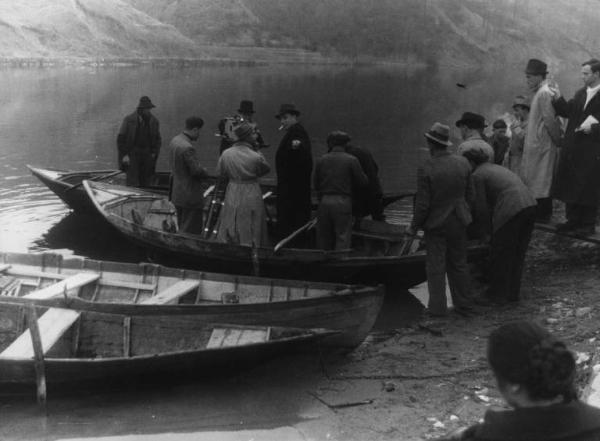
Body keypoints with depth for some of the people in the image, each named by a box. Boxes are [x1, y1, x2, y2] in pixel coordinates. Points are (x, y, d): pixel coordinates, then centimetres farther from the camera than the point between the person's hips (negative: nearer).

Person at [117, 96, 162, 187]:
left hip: (147, 155, 3)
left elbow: (157, 139, 15)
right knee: (133, 183, -11)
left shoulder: (154, 121, 7)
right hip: (132, 154, -3)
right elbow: (121, 138, 0)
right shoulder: (129, 120, -3)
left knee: (145, 184, 3)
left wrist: (154, 153, 2)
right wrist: (124, 155, -7)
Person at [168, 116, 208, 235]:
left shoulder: (174, 141, 5)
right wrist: (205, 173, 0)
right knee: (191, 231, 0)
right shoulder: (187, 148, -25)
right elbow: (197, 170, -23)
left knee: (182, 228, 21)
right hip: (190, 196, -10)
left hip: (177, 193, 10)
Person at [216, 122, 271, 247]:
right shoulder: (256, 157, -17)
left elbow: (220, 173, 6)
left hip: (232, 197, 3)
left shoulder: (226, 154, -7)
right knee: (250, 233, 8)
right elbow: (266, 169, 1)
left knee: (228, 235, 13)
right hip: (251, 197, -3)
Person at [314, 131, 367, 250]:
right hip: (343, 202, -3)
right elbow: (363, 182, 1)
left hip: (324, 202, 3)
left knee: (323, 240, 12)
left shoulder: (321, 160, 5)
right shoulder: (351, 160, -3)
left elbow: (316, 185, 8)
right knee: (343, 238, 0)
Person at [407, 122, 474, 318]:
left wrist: (413, 226, -4)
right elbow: (469, 193, 4)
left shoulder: (426, 169, -19)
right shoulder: (463, 163, -5)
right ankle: (463, 305, 21)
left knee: (436, 267, 6)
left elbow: (423, 204, -17)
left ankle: (438, 307, 10)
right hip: (458, 221, 4)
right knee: (459, 264, 15)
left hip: (436, 223, -4)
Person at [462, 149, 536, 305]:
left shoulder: (478, 175, 2)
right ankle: (512, 292, 25)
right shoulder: (496, 168, 28)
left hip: (511, 210, -9)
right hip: (530, 204, 9)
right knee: (517, 254, 17)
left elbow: (482, 207, 2)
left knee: (500, 255, 4)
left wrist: (487, 231, 14)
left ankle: (497, 295, 12)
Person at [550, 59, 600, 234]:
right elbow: (567, 111, 8)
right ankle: (573, 219, 23)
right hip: (572, 148, 7)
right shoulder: (580, 93, 12)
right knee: (570, 185, 12)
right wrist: (558, 99, -6)